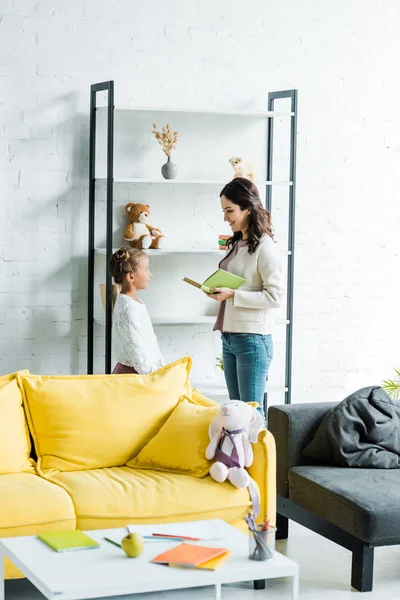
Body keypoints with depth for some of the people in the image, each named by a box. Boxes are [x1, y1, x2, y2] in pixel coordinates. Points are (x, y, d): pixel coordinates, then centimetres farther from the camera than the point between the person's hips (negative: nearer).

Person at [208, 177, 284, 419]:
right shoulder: (236, 243, 13)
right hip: (229, 337, 8)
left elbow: (275, 296, -17)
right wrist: (218, 290, 4)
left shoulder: (264, 247, -13)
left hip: (252, 339, -8)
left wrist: (232, 295, -21)